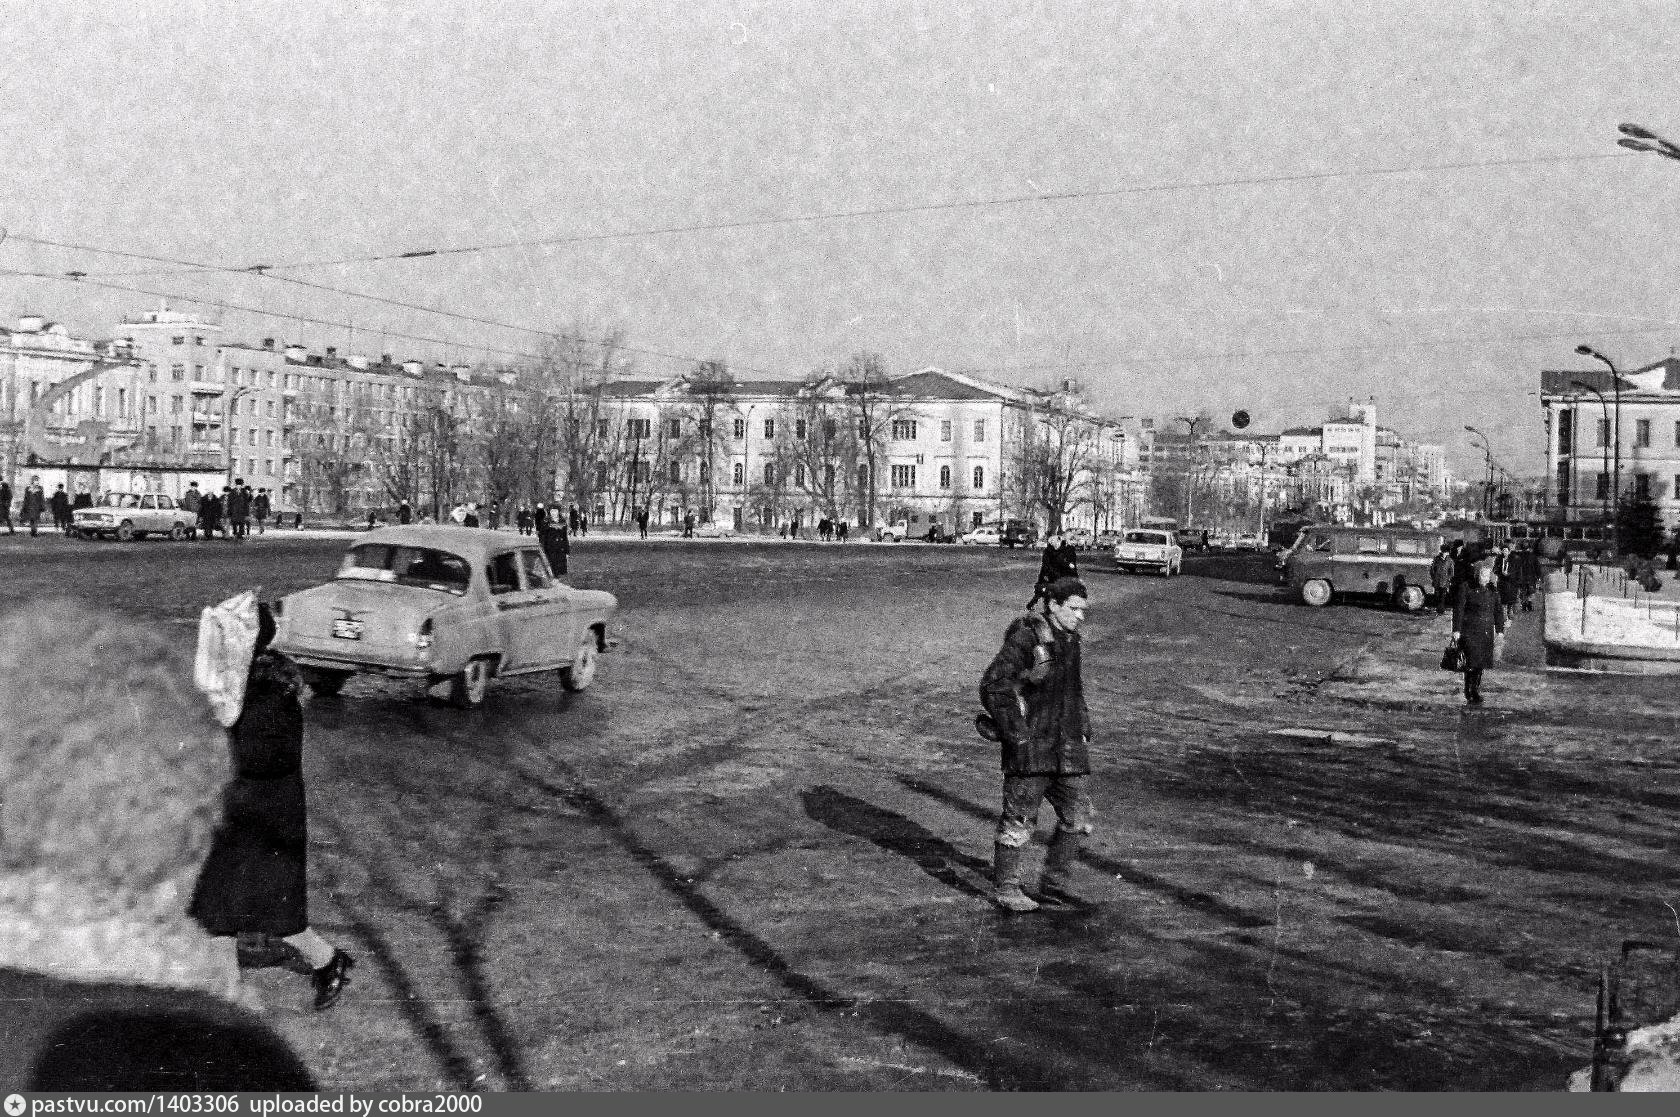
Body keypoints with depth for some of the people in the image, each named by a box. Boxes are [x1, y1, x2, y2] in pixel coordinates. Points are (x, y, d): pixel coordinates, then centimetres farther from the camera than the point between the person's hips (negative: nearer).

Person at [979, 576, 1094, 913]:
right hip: (1030, 746, -8)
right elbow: (993, 686, -18)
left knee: (1078, 815, 7)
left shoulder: (1070, 640, 11)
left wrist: (1083, 731, 17)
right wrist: (1016, 735, -18)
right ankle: (1005, 888, 11)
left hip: (1066, 747, 8)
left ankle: (1055, 882, 20)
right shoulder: (1026, 638, -14)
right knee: (1019, 818, 0)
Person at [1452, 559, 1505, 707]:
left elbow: (1499, 611, 16)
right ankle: (1470, 694, -4)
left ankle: (1475, 689, 21)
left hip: (1487, 631, 5)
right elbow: (1458, 610, -6)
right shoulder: (1466, 588, -6)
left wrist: (1500, 631, 12)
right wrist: (1456, 630, -10)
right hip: (1470, 631, -5)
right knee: (1473, 661, -11)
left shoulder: (1493, 590, 10)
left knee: (1482, 662, 7)